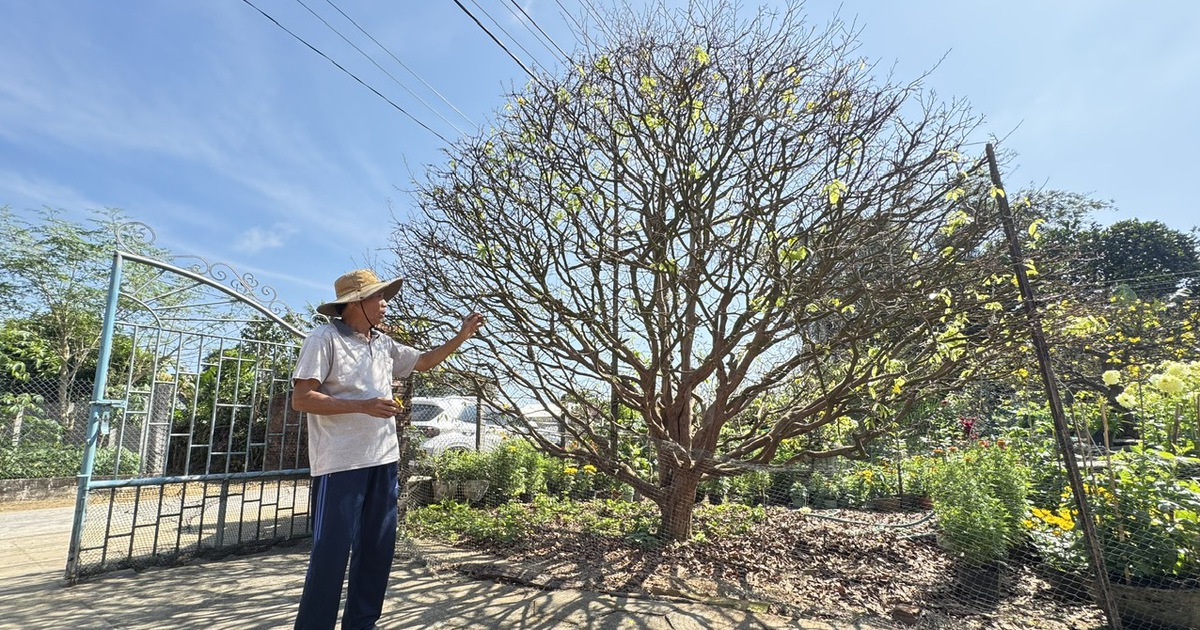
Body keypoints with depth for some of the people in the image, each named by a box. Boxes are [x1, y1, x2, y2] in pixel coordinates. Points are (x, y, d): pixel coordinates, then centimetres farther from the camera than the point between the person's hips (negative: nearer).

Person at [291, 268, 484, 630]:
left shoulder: (384, 344, 12)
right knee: (332, 552, 0)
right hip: (341, 463, -7)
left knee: (378, 549, 14)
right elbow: (300, 399, -13)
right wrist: (363, 405, -21)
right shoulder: (325, 339, -9)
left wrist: (462, 336, 11)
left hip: (383, 460, 7)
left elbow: (424, 361, 23)